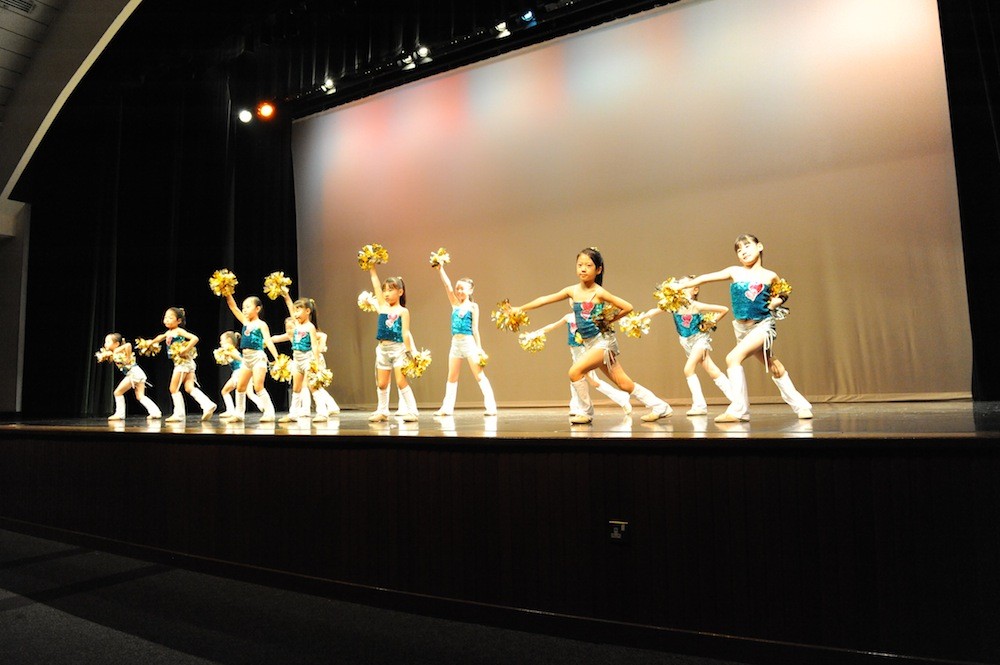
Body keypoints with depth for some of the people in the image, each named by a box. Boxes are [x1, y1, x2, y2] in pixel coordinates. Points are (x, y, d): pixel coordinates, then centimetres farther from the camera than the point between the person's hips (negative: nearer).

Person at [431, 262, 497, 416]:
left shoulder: (473, 306, -1)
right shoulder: (455, 304, 10)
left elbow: (475, 328, -3)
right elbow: (447, 286, 0)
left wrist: (479, 348, -5)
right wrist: (440, 269, -5)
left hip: (469, 342, -5)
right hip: (455, 342, 5)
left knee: (479, 375, -5)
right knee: (451, 377, 10)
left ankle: (490, 406, -4)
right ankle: (447, 407, 16)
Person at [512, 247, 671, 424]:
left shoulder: (599, 293, -13)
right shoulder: (572, 290, 4)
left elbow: (628, 307, -12)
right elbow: (545, 299, 7)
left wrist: (609, 320, -3)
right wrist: (520, 309, 7)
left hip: (603, 341, -6)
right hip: (589, 343, 6)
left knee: (575, 371, -18)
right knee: (623, 383, 8)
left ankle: (585, 412, 1)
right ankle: (660, 406, 20)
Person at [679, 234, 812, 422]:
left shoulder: (770, 276, -3)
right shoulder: (735, 272, 0)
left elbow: (783, 294, 14)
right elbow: (706, 278, 2)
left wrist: (773, 304, -5)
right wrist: (682, 285, 1)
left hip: (763, 324, -4)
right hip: (742, 327, 4)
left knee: (733, 358, -23)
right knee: (773, 366, 12)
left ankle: (738, 409, -17)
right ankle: (800, 405, 27)